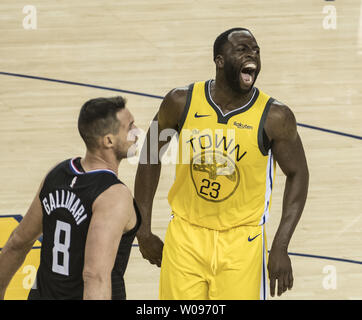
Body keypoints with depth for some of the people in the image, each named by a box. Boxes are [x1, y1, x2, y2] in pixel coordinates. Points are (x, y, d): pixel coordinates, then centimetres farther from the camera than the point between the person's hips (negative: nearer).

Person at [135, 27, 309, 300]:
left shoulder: (274, 117, -13)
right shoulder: (181, 102, -8)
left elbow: (297, 175, -2)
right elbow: (150, 155, 5)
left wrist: (280, 248, -8)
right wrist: (143, 231, 5)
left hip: (241, 242, -2)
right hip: (185, 237, 2)